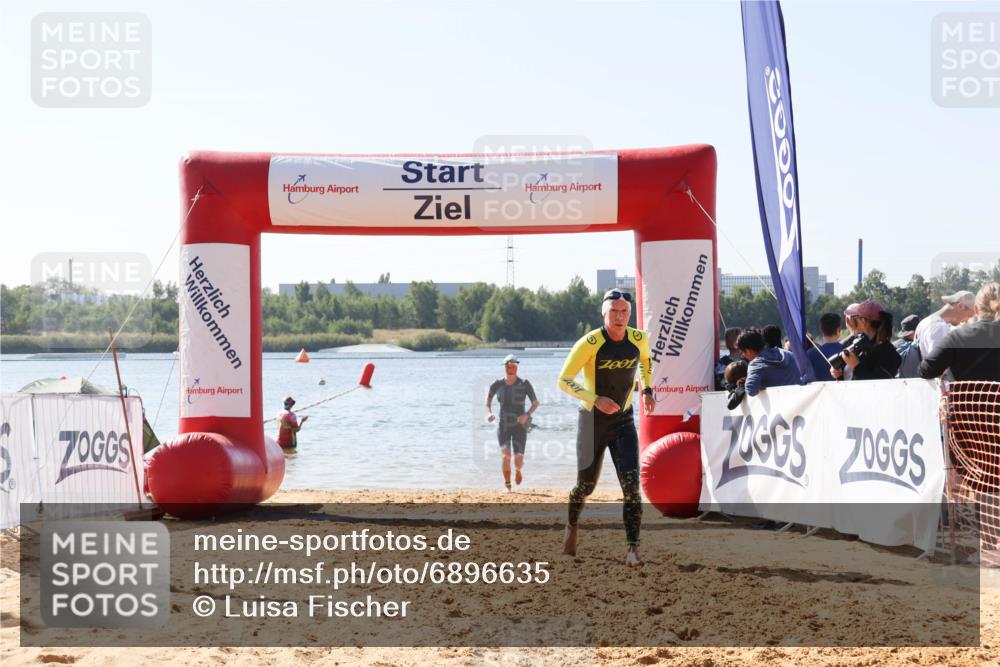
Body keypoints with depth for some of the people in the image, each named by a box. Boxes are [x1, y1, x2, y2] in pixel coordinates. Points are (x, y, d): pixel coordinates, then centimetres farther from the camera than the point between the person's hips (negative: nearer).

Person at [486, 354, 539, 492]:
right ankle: (507, 486, -8)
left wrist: (527, 415, -18)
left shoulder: (524, 384, -8)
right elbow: (488, 398, 16)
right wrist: (488, 412, -1)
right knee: (506, 455, -18)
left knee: (518, 459, -6)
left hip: (519, 425, -1)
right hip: (503, 425, 1)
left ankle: (518, 470, 32)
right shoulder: (497, 385, -2)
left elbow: (536, 403, -1)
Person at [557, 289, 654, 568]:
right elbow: (564, 380, -16)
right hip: (592, 420, -2)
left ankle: (633, 549, -12)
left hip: (624, 421, 3)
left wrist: (647, 389, 11)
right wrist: (596, 400, -27)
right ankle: (571, 526, 42)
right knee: (586, 485, 10)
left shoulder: (639, 339, -5)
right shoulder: (590, 343, -19)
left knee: (631, 484, -13)